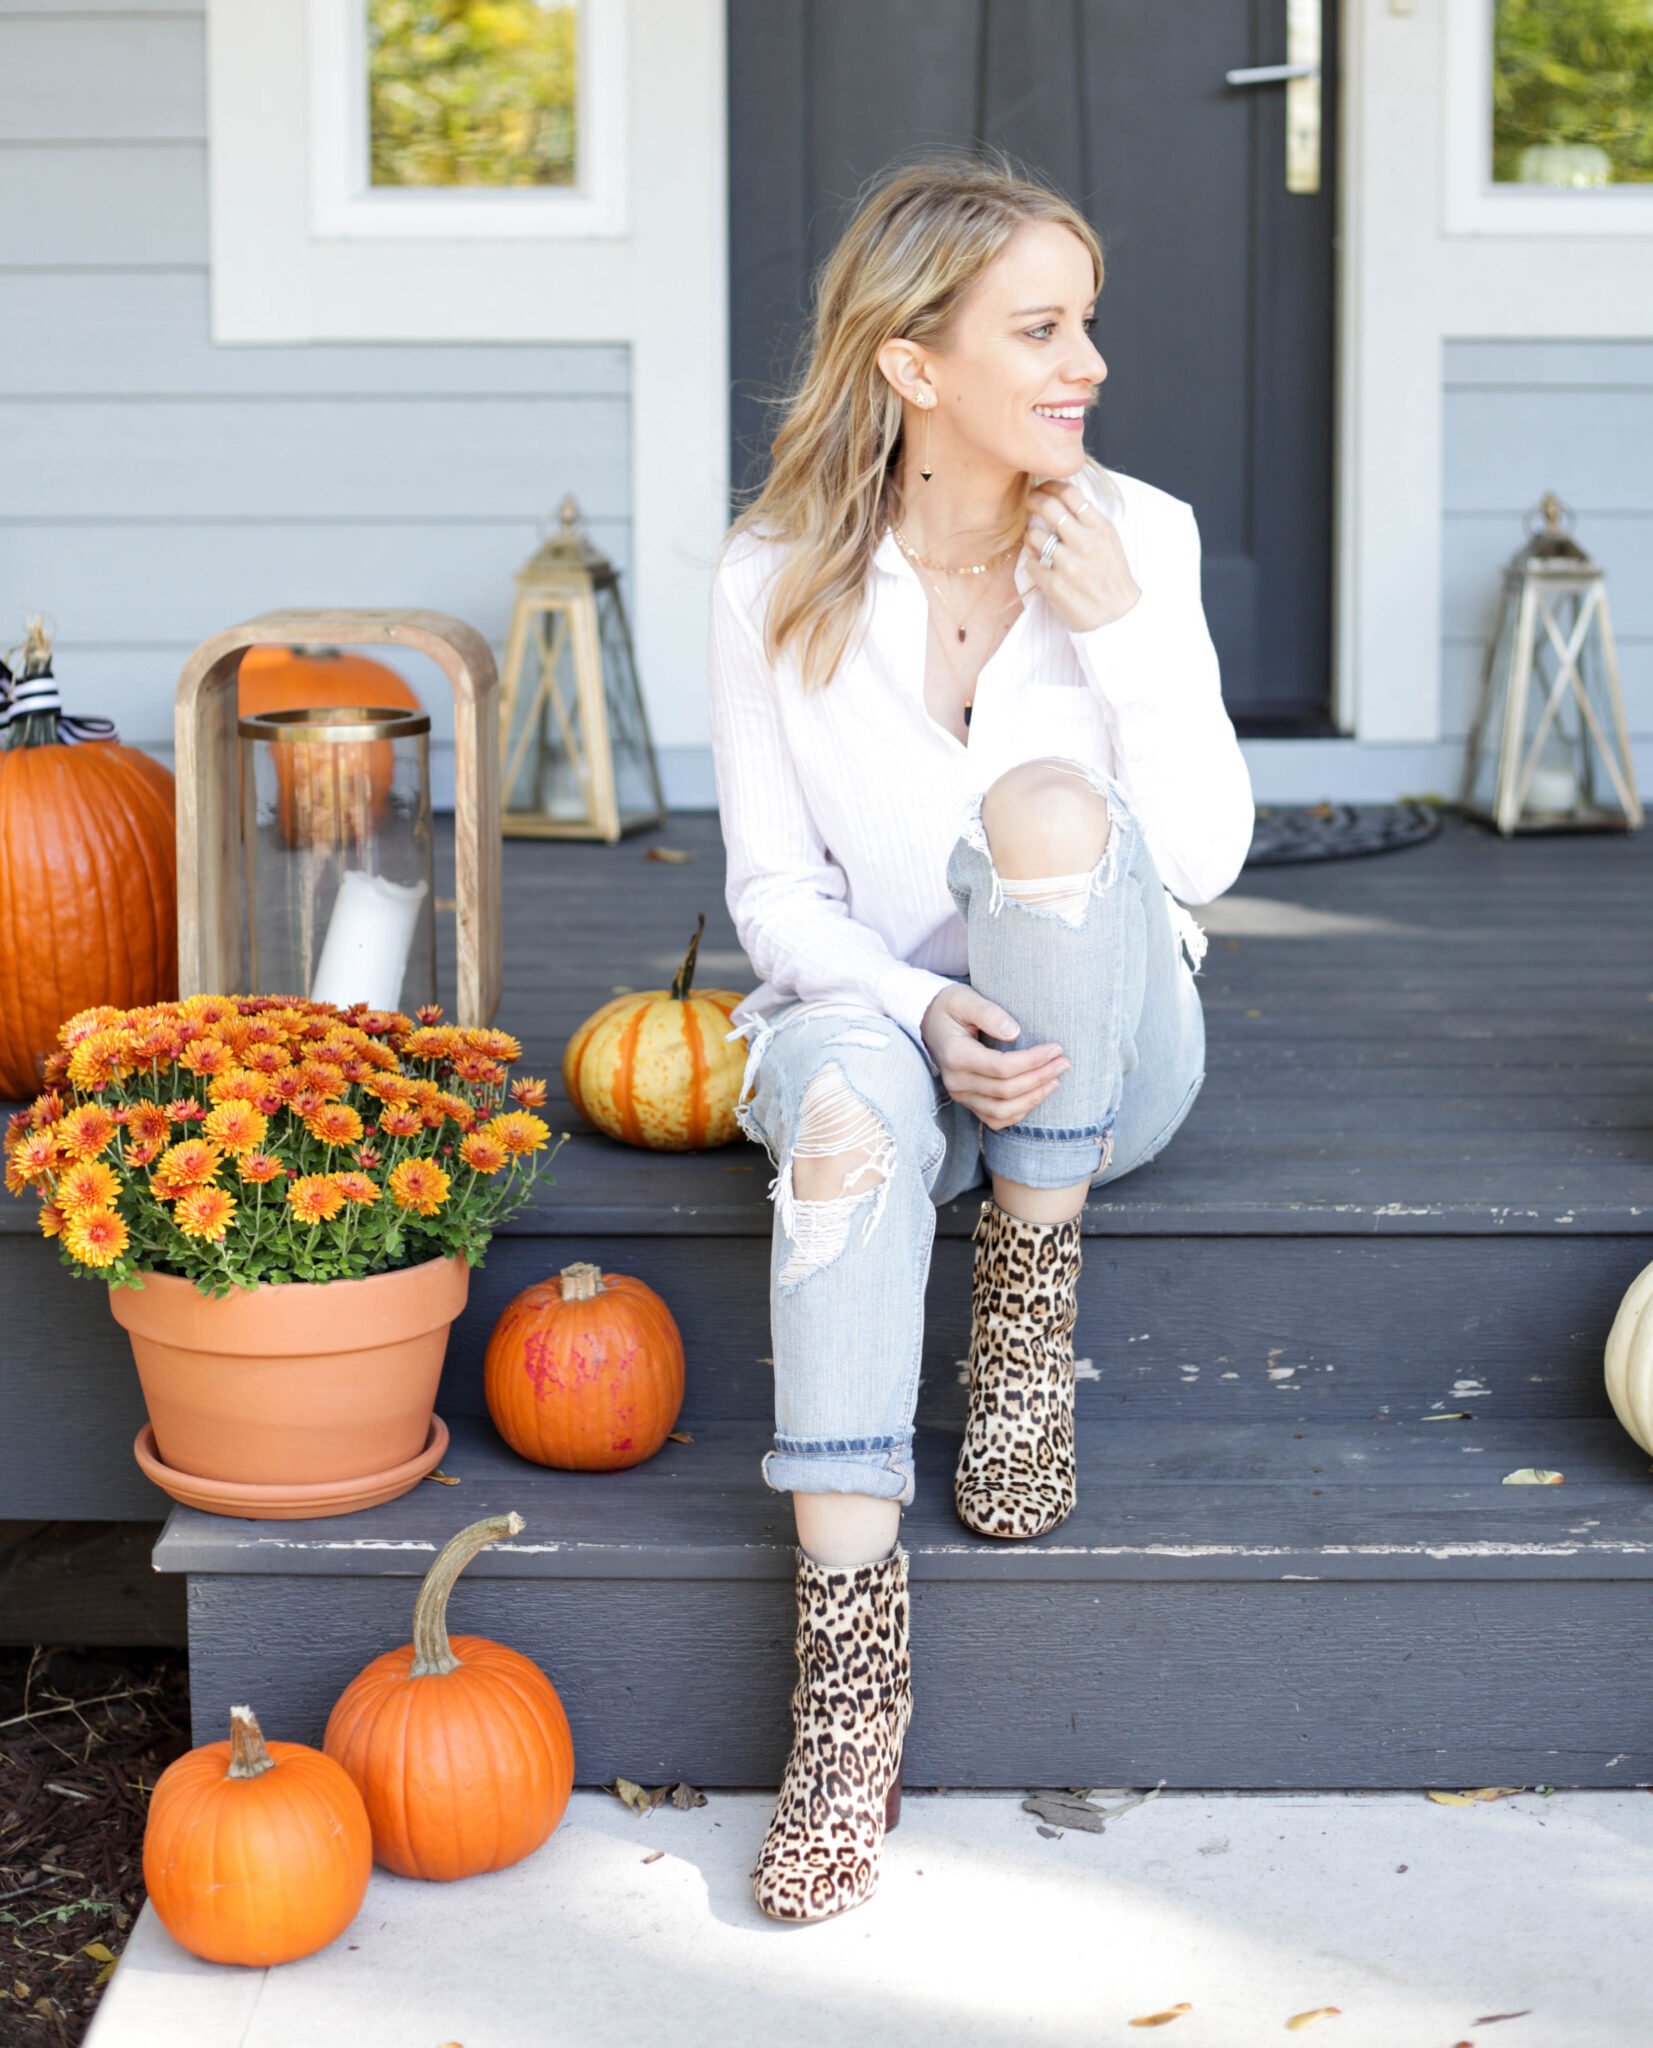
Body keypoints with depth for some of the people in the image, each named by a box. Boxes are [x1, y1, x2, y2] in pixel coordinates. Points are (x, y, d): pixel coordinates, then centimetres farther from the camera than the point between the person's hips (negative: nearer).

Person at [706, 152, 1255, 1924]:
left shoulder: (1138, 539, -7)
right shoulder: (775, 579, -8)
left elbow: (1207, 859, -9)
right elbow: (774, 890, -4)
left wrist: (1124, 636, -22)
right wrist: (925, 1009, -23)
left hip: (1103, 1054, 1)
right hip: (874, 1009, -1)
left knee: (1049, 802, -31)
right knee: (848, 1102, -38)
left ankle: (1028, 1316, -16)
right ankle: (847, 1661, -39)